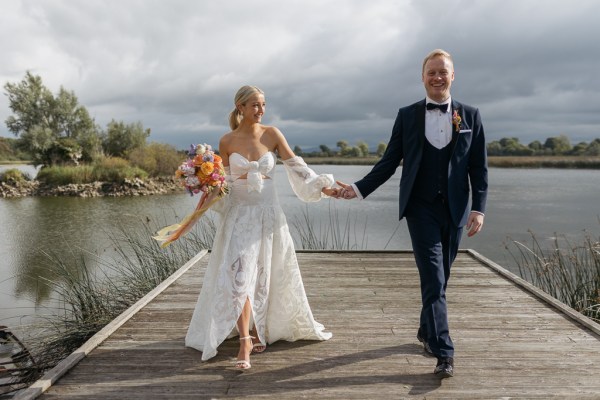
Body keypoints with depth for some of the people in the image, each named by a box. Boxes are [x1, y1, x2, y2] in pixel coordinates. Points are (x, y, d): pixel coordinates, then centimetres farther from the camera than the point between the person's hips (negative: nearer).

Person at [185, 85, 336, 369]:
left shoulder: (272, 134, -1)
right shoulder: (227, 142, -1)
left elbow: (295, 165, -1)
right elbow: (224, 181, 7)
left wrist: (321, 186, -8)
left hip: (268, 213, 1)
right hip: (240, 214, -1)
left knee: (265, 276, 10)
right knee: (240, 275, -11)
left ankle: (259, 330, 29)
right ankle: (245, 341, -7)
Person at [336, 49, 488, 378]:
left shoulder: (470, 115, 5)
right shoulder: (407, 115, 3)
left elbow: (479, 168, 4)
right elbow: (389, 162, 3)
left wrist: (479, 208, -6)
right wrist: (359, 188, -7)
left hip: (455, 209, 2)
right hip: (421, 207, -2)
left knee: (440, 278, 13)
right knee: (433, 280, -8)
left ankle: (426, 331, 35)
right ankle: (443, 353, -4)